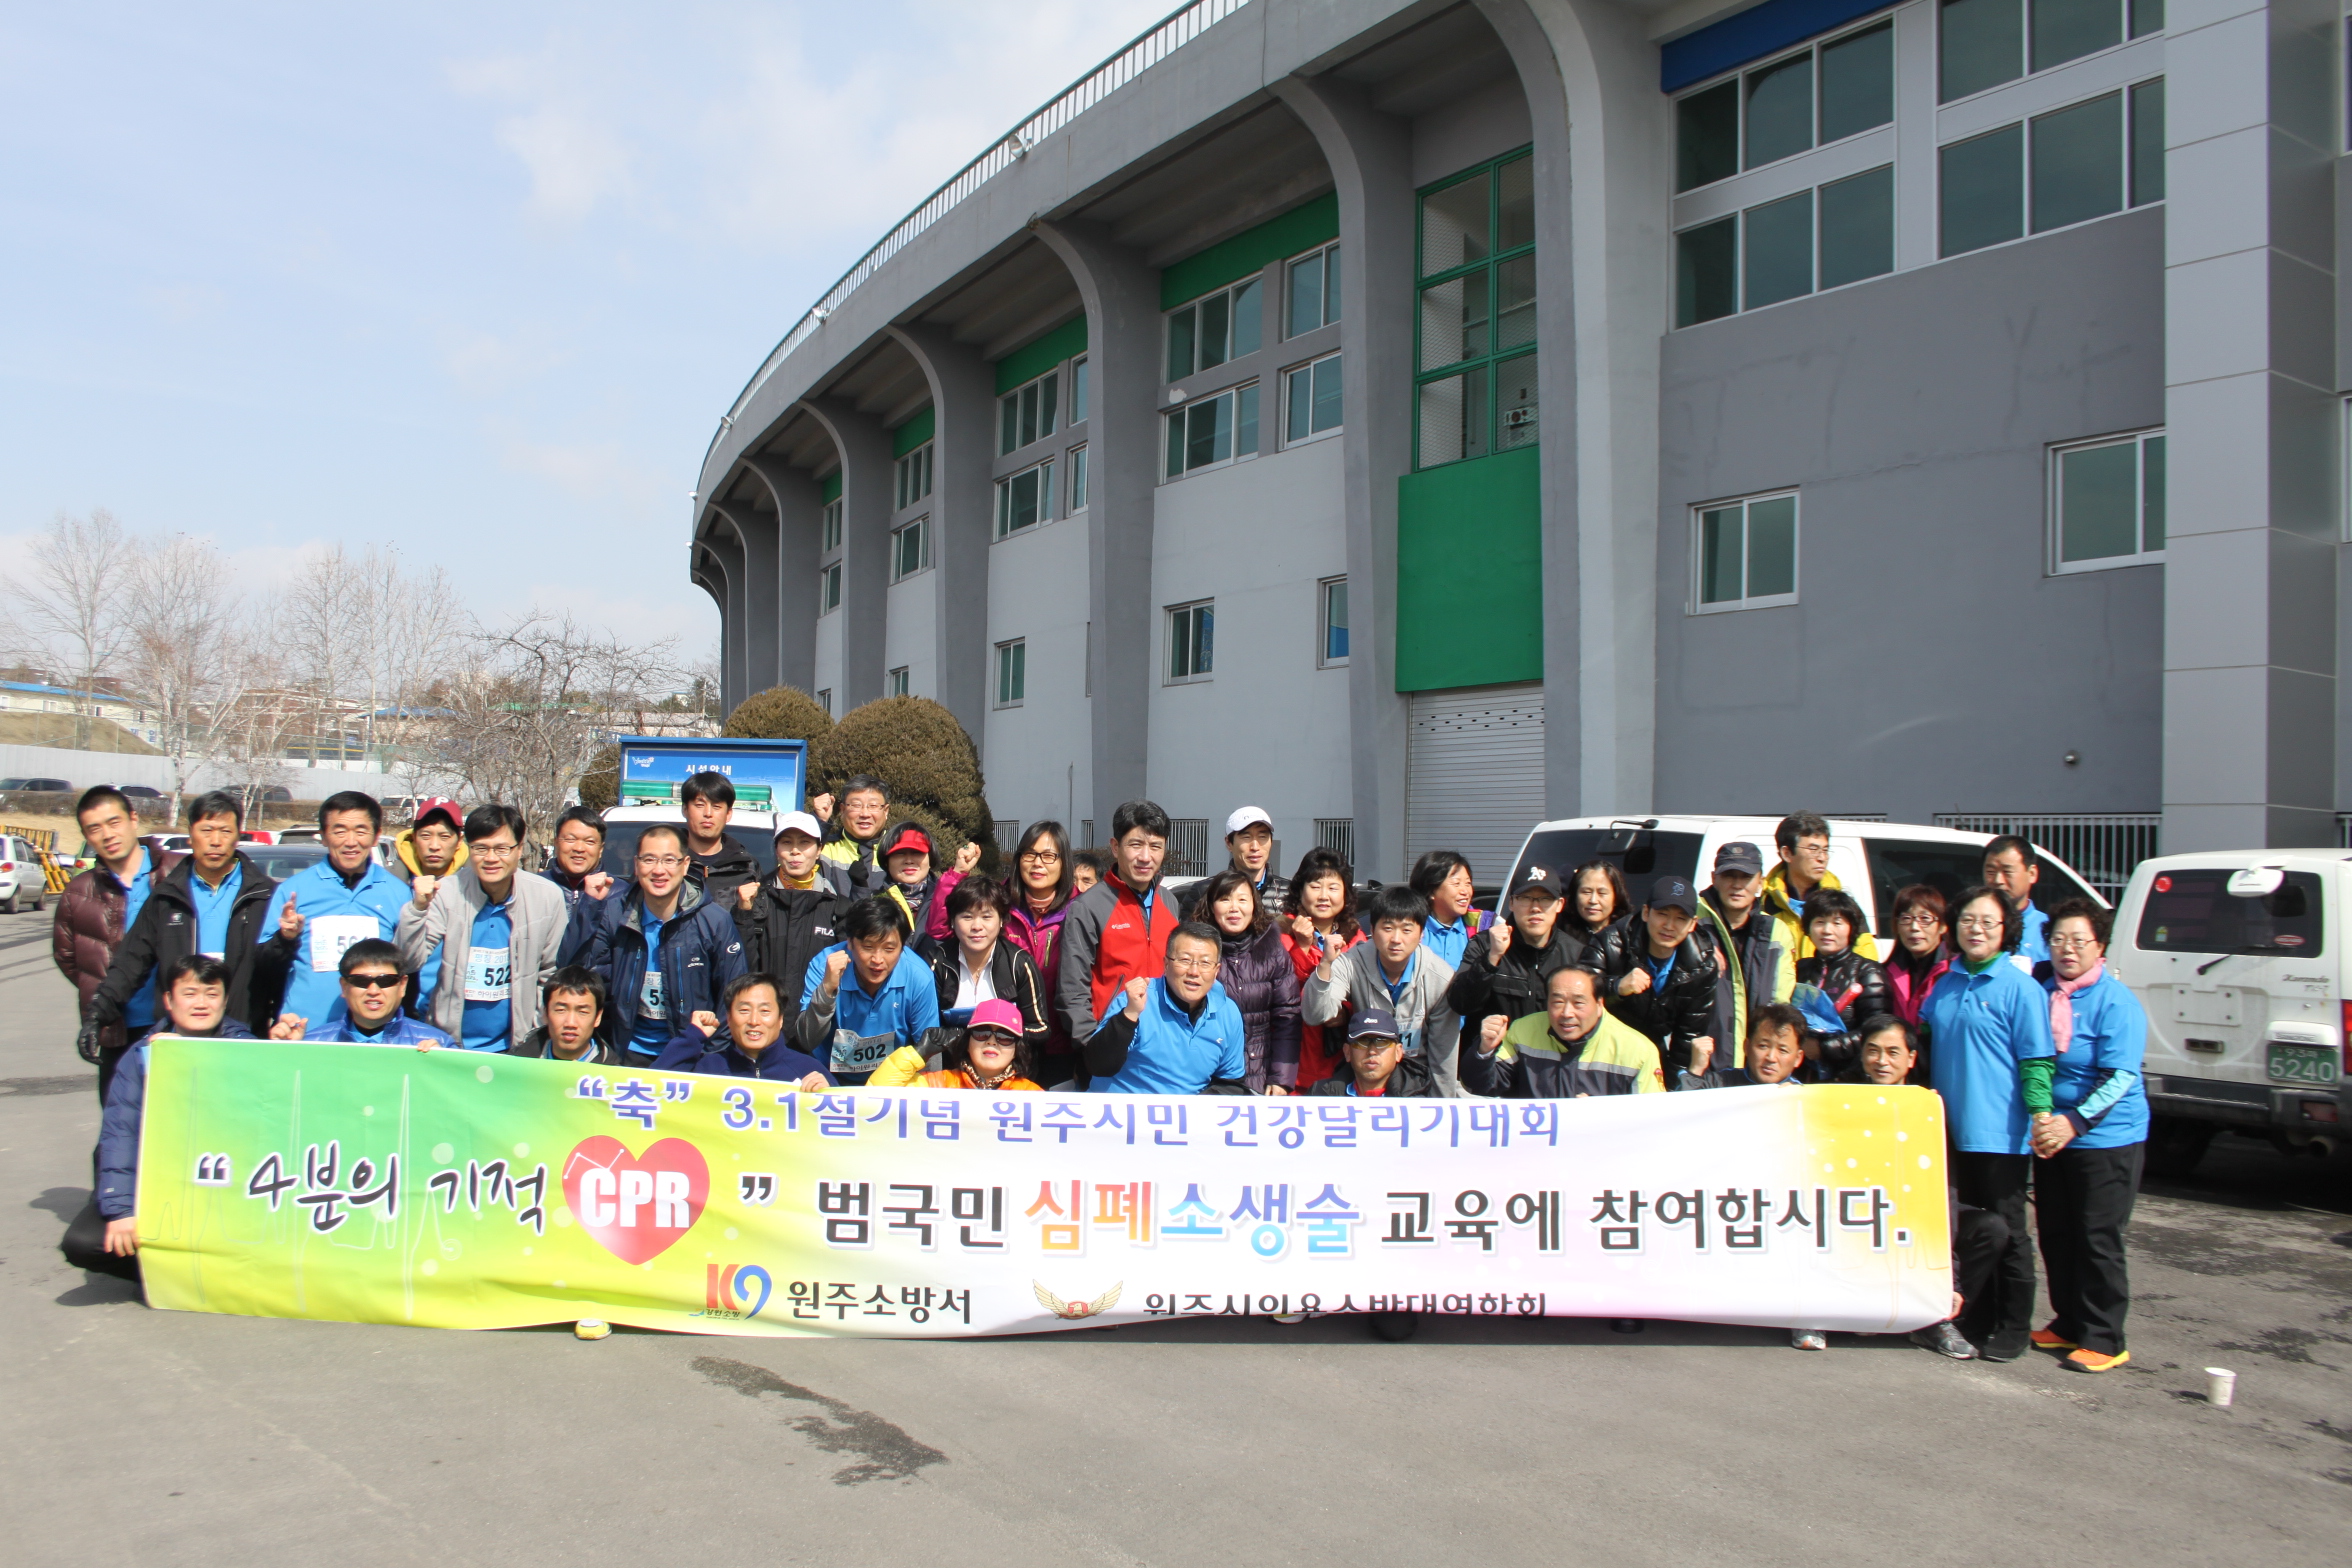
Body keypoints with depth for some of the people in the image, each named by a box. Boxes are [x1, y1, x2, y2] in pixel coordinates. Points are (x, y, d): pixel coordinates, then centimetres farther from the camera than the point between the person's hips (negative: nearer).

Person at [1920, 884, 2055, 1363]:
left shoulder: (2019, 987, -7)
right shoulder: (1946, 986, 10)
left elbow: (2036, 1059, -9)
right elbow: (1930, 1047, 20)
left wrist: (2041, 1114, -18)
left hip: (2001, 1132, -6)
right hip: (1955, 1128, 6)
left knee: (2006, 1231, 3)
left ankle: (2012, 1330, 15)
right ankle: (1976, 1320, 23)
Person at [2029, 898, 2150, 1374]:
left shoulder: (2116, 1001, -12)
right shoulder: (2041, 990, 5)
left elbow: (2118, 1077, -17)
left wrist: (2074, 1121, -27)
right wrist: (2042, 1121, 2)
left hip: (2106, 1137, -6)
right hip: (2051, 1133, 6)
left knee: (2098, 1240, -2)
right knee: (2055, 1234, 12)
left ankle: (2104, 1340, 8)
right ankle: (2068, 1322, 25)